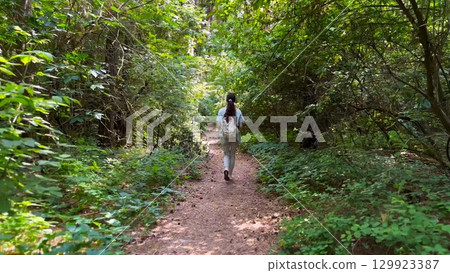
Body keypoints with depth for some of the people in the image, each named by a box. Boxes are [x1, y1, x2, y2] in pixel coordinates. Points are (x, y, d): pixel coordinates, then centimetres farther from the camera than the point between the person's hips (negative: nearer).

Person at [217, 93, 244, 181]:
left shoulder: (221, 111, -4)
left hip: (224, 135, 0)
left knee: (226, 154, 14)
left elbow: (219, 124, -8)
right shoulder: (238, 111, -3)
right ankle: (230, 174, 20)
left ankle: (226, 169, -13)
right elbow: (240, 126, -4)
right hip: (235, 135, 0)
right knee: (232, 155, 14)